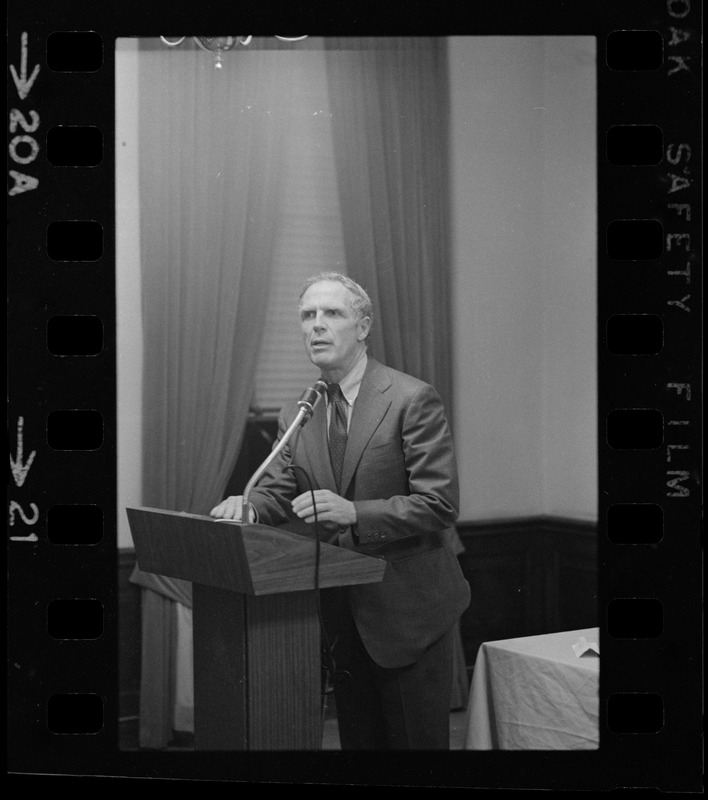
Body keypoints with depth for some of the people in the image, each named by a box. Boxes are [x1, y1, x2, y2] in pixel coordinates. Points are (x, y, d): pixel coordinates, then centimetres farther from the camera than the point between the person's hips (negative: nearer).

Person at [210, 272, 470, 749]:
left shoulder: (413, 400, -13)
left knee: (418, 740, 4)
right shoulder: (297, 416, 6)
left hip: (408, 606, -5)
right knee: (358, 738, 16)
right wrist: (247, 505, -18)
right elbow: (278, 491, 5)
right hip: (342, 611, 6)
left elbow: (440, 505, -17)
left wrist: (354, 513, -28)